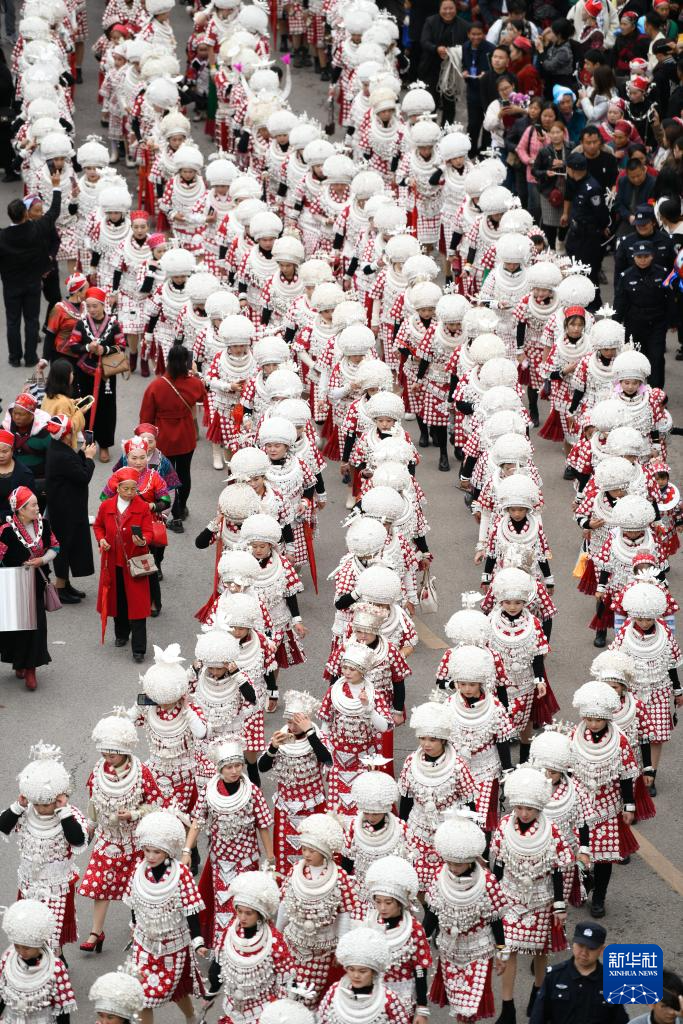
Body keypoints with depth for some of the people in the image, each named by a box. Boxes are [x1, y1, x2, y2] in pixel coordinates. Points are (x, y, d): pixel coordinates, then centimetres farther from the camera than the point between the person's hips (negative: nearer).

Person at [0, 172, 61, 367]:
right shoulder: (37, 229, -19)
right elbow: (54, 212, -5)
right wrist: (56, 187, 6)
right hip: (33, 283, 1)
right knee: (31, 320, 11)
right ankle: (30, 357, 16)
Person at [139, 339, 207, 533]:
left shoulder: (155, 386, -23)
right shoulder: (194, 383, -15)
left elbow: (146, 417, -12)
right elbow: (202, 397, 12)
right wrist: (194, 375, 21)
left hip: (163, 441, -3)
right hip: (186, 440, 3)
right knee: (184, 473, 21)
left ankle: (176, 518, 13)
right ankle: (182, 508, 41)